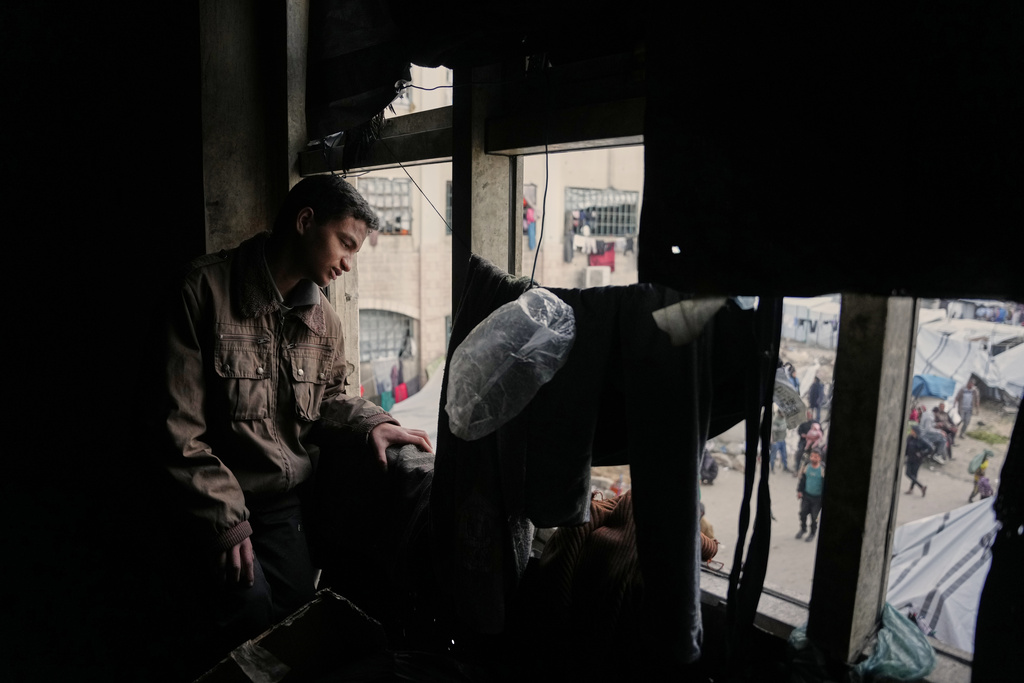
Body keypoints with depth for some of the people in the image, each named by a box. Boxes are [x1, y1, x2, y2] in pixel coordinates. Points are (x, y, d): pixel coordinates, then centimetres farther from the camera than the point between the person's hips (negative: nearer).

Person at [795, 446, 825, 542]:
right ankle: (803, 529, 32)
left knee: (814, 516, 7)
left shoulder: (823, 470, -16)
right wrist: (799, 491, 7)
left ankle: (812, 533, 29)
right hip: (806, 495, 3)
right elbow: (801, 479, 8)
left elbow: (826, 484, -7)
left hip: (817, 497, -3)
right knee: (803, 513, 7)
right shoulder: (805, 467, -6)